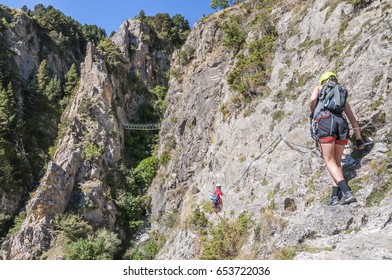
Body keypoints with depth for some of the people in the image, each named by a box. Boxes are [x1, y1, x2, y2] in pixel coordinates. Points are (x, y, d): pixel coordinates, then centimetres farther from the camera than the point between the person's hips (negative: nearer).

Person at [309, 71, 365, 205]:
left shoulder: (319, 88, 22)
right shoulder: (343, 95, 32)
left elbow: (313, 99, -3)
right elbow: (353, 120, 28)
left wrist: (312, 113, 15)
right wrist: (359, 139, 31)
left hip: (325, 122, -4)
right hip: (341, 124, 4)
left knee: (330, 161, -3)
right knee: (337, 162, 12)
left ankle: (347, 192, -19)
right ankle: (335, 196, 6)